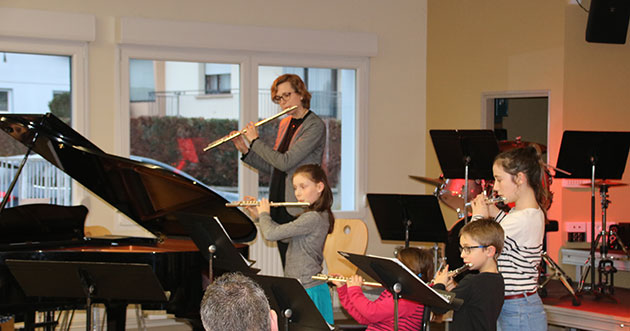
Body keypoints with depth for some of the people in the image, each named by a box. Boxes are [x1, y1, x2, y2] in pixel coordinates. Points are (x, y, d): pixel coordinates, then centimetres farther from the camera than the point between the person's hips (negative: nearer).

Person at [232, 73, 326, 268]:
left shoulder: (315, 126, -12)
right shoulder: (284, 124, 14)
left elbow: (285, 162, -20)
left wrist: (255, 141, -9)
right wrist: (245, 150, 8)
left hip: (301, 207, -8)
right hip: (279, 206, 8)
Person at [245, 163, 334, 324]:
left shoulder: (313, 218, -20)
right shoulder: (317, 216, 12)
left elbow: (271, 234, -22)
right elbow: (285, 235, 24)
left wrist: (264, 214, -1)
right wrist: (258, 216, 16)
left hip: (307, 291, -9)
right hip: (299, 287, 9)